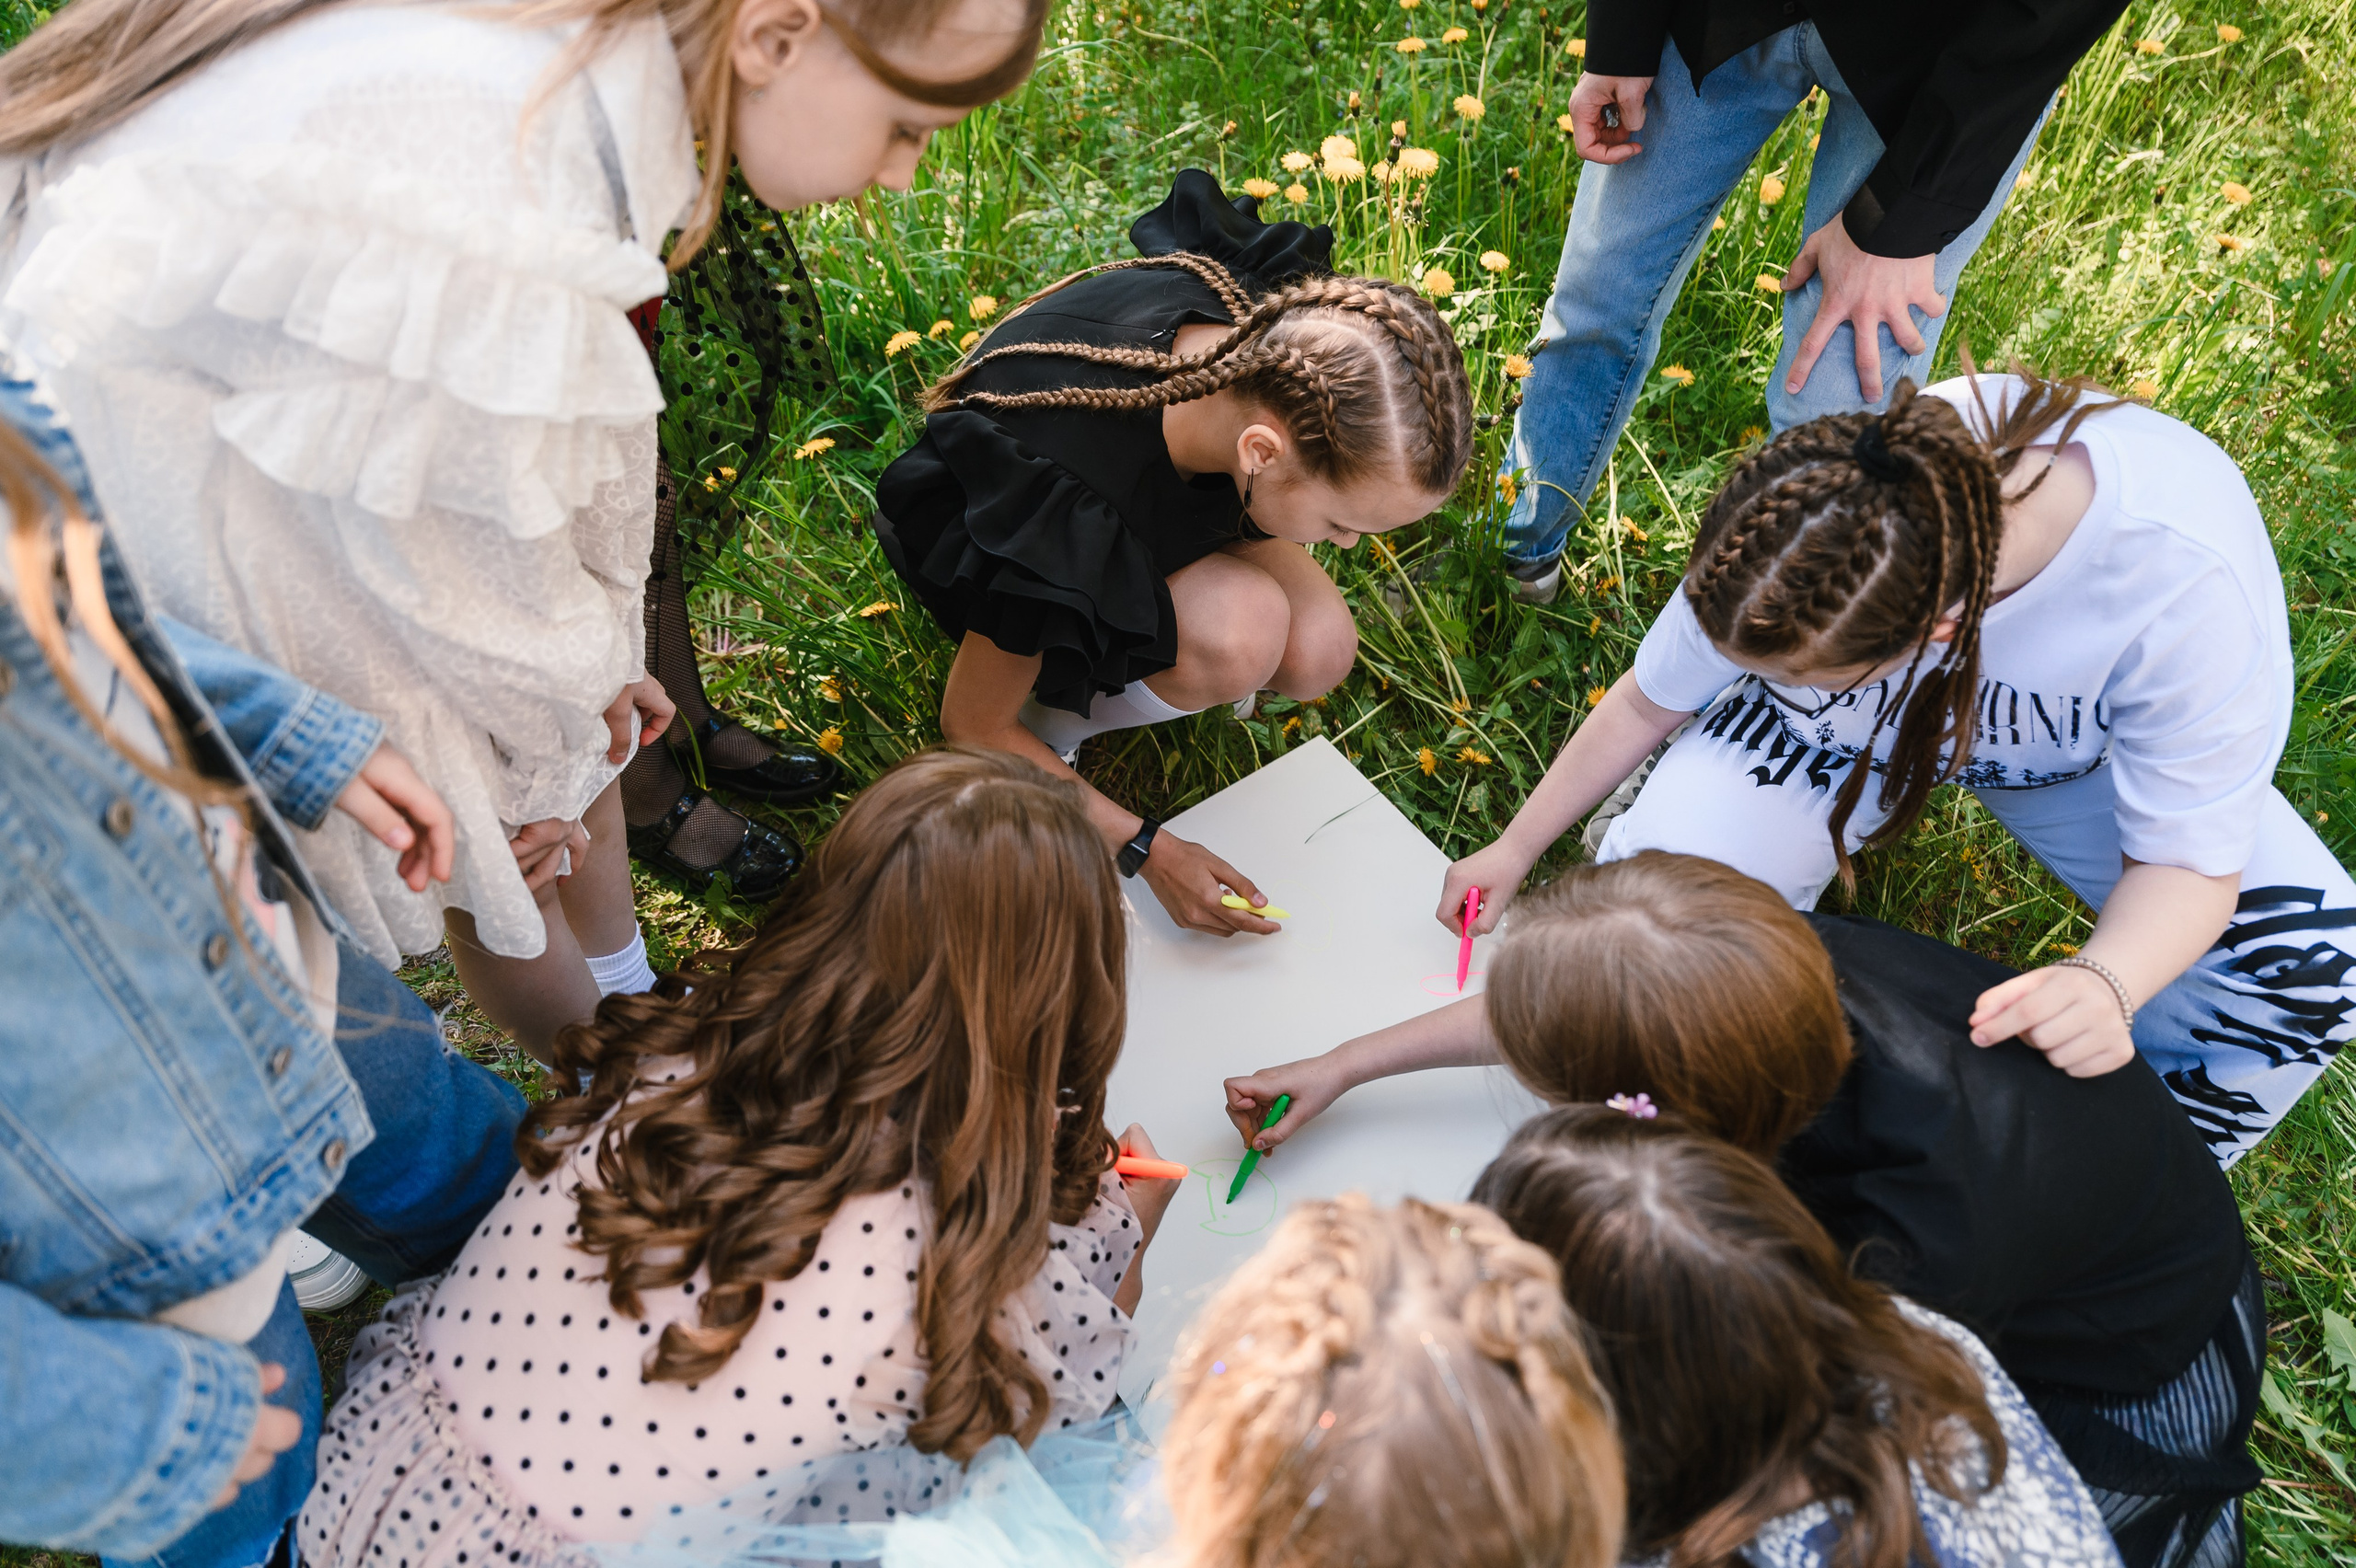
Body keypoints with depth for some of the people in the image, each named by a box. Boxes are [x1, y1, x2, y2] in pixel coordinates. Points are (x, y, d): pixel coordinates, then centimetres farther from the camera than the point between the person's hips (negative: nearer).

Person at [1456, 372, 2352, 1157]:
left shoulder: (2187, 581, -41)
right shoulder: (1794, 534, -34)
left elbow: (2187, 861, -28)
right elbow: (1649, 700, -14)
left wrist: (2108, 983, -51)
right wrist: (1516, 848, -2)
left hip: (2073, 748, 1)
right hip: (1848, 732, 0)